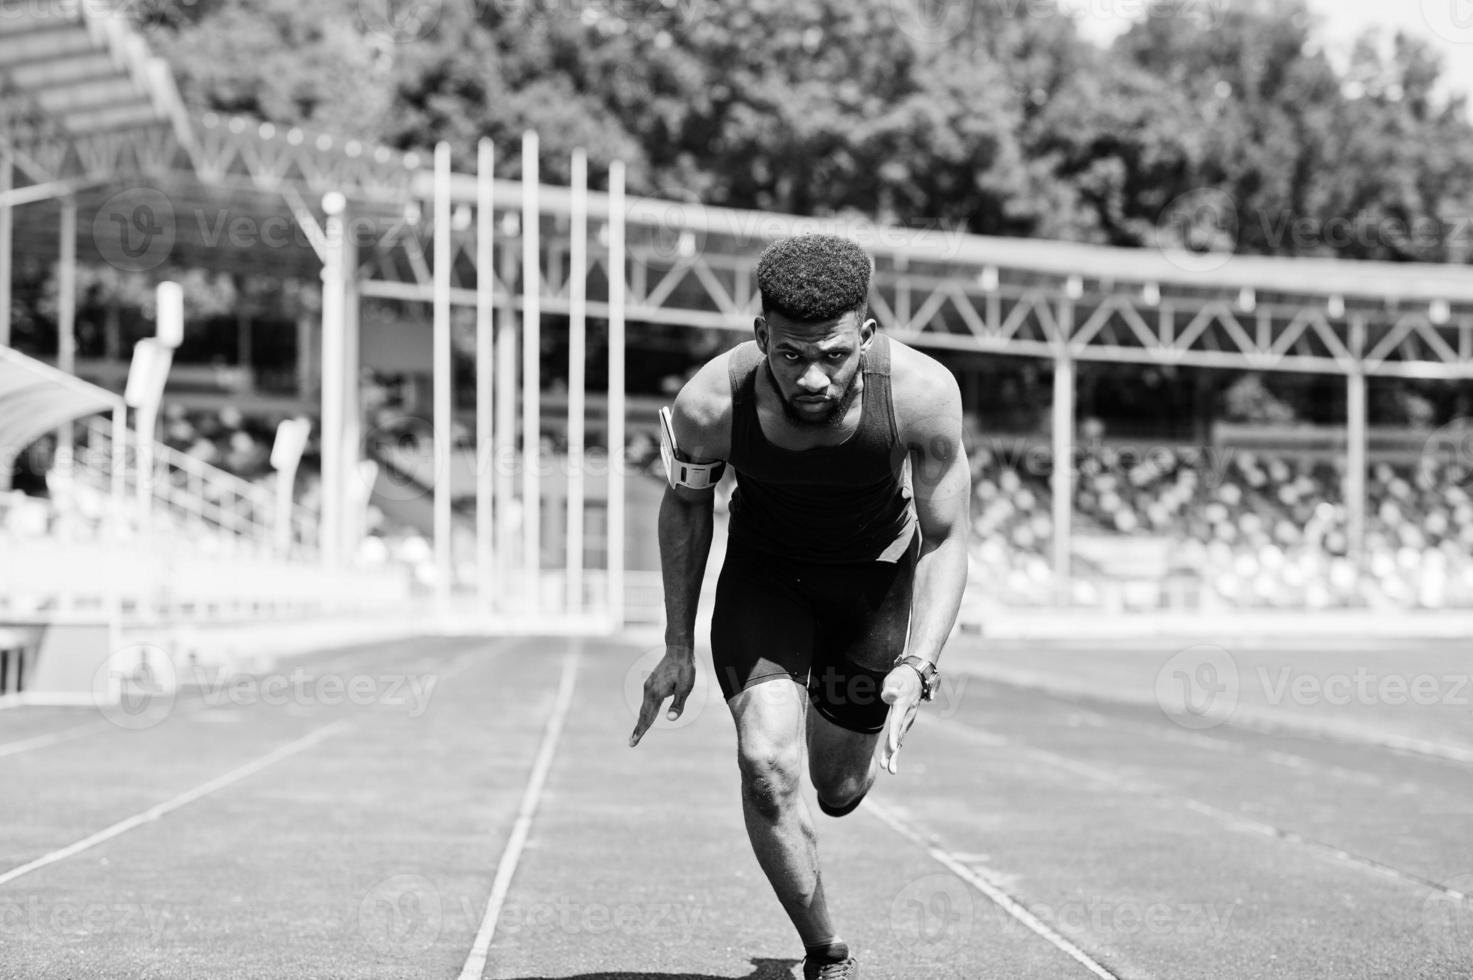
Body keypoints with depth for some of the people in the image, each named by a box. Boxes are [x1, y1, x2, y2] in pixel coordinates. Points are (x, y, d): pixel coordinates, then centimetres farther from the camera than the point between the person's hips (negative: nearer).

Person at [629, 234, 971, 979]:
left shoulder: (921, 393, -33)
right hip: (764, 572, -1)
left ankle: (837, 715, 53)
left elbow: (946, 540, -18)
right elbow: (684, 503, -6)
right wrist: (678, 646, -2)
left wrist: (918, 665, -30)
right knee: (767, 766, -22)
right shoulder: (709, 404, -31)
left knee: (839, 791, 14)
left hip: (876, 571, 1)